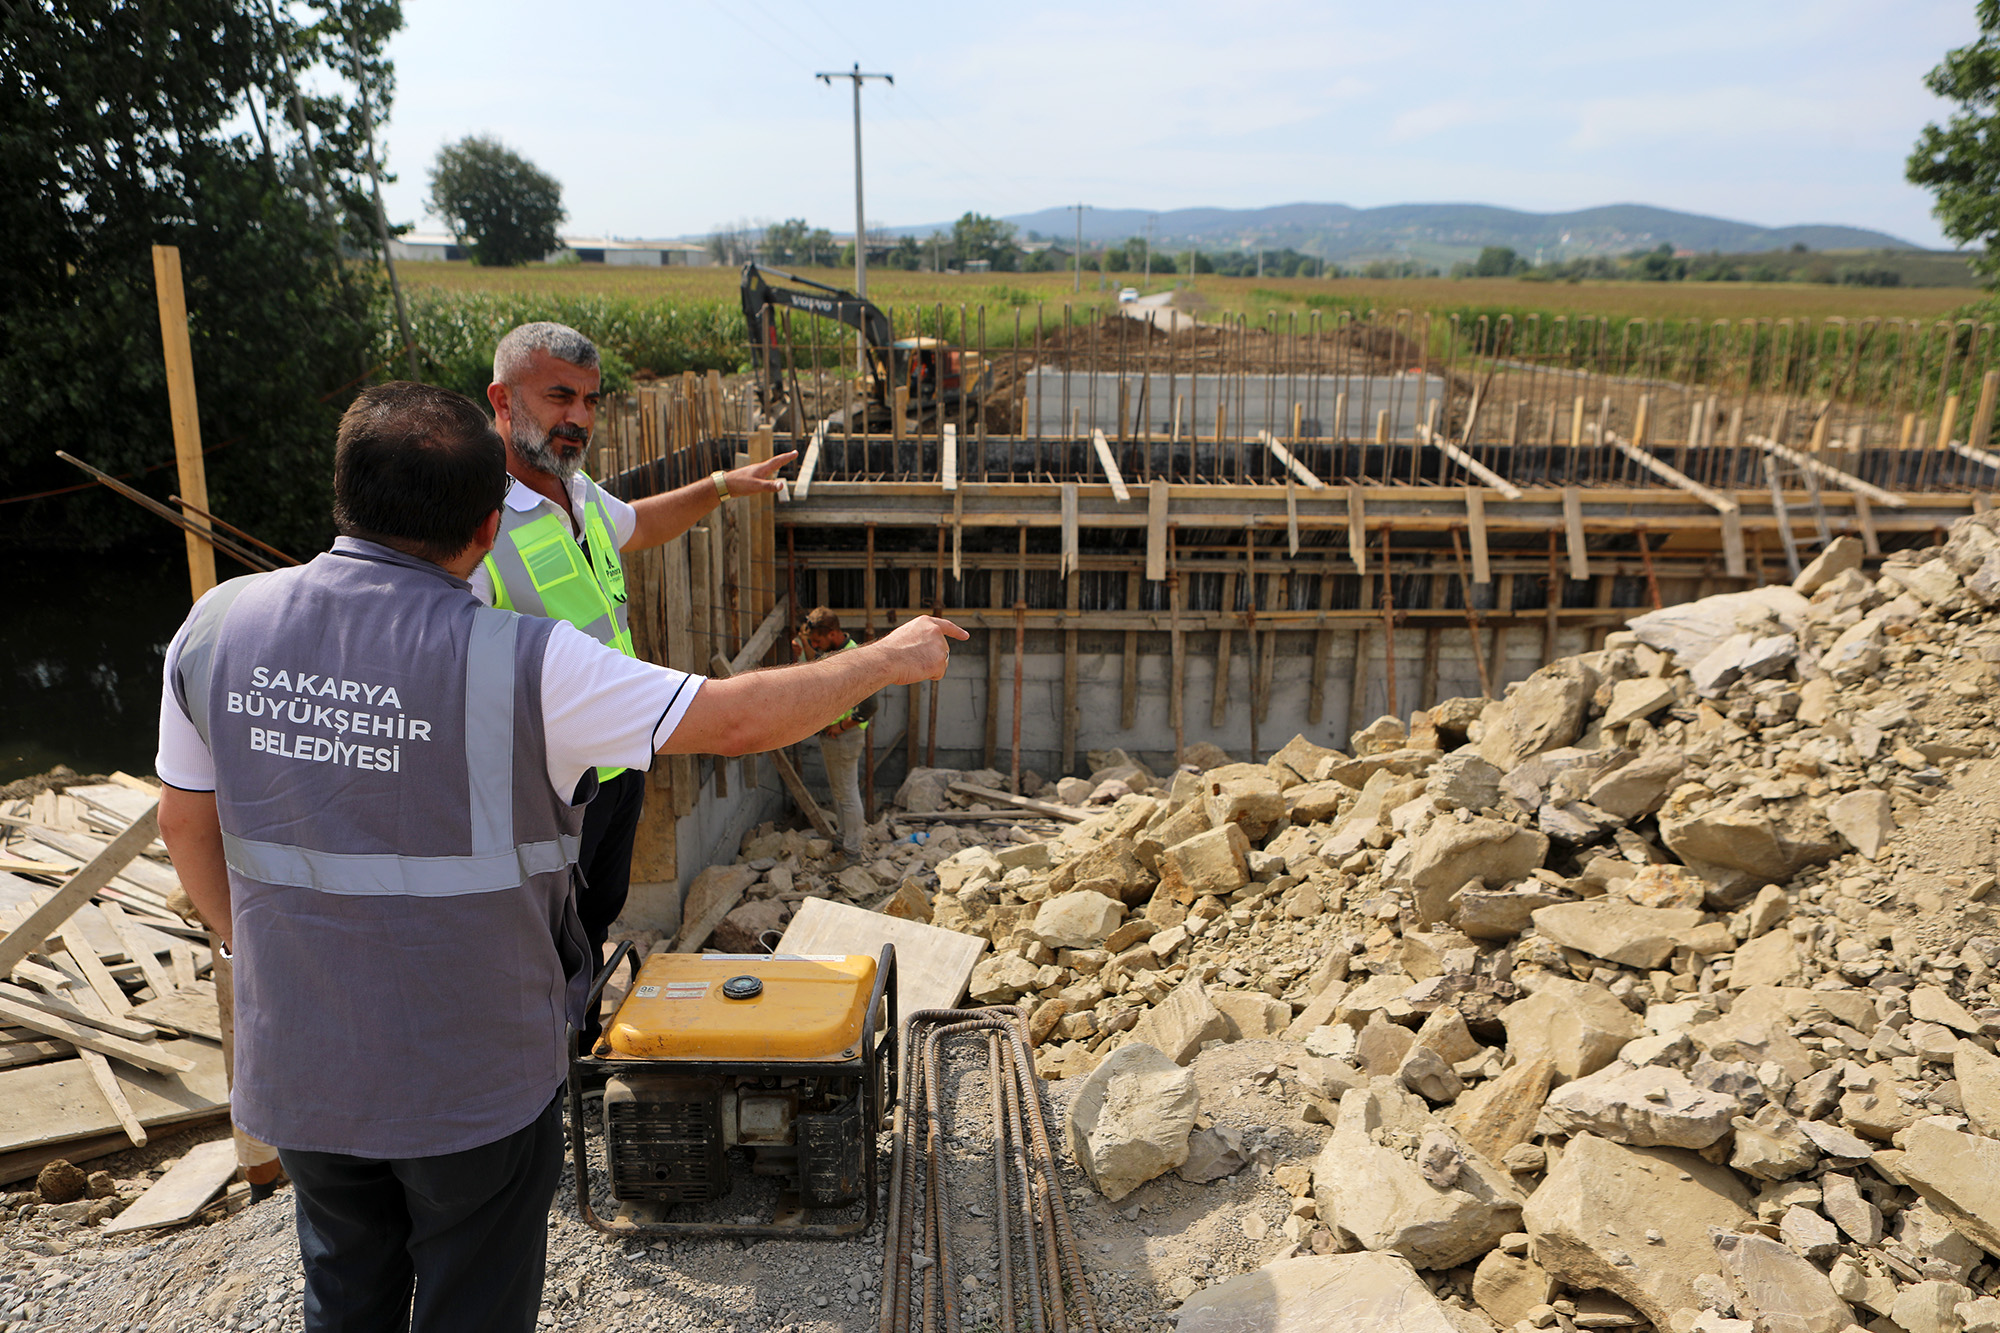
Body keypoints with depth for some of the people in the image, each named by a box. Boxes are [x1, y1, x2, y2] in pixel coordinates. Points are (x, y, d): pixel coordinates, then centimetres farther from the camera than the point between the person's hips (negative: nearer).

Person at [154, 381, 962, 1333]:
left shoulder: (220, 625, -8)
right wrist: (888, 659, -4)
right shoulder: (522, 663, -25)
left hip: (299, 1066, 5)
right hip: (473, 1080, -5)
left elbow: (186, 822, 4)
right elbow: (738, 720, -19)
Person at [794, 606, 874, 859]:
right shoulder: (834, 650, 3)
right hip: (831, 734, 10)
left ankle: (851, 851, 13)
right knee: (837, 789, 22)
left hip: (844, 737, -10)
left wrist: (840, 727, -20)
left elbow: (868, 707, -31)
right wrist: (804, 642, 13)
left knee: (847, 793, 2)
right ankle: (845, 836, 37)